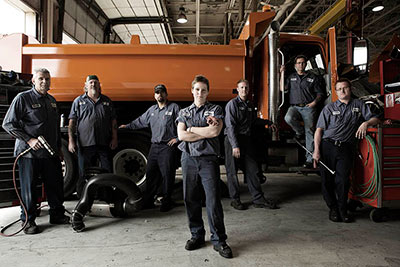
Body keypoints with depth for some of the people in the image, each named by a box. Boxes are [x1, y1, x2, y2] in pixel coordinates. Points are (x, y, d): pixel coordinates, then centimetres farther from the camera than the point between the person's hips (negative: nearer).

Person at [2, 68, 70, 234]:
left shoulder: (52, 100, 15)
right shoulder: (23, 98, -5)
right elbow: (8, 124, -8)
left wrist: (59, 148, 20)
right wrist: (29, 140, -16)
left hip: (50, 153, 6)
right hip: (29, 153, -6)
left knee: (56, 184, 11)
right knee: (29, 188, 3)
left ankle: (57, 215, 26)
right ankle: (28, 221, 18)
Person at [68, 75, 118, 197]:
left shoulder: (107, 101, 14)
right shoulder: (79, 101, 9)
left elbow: (113, 121, 14)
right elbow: (72, 122, 4)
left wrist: (114, 138, 5)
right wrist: (71, 140, -4)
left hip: (104, 143, 2)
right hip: (85, 144, -2)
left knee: (107, 173, 5)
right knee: (84, 175, 5)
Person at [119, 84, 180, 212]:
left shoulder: (174, 108, -1)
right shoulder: (152, 109, 17)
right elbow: (141, 121, 27)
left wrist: (177, 138, -9)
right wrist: (127, 126, 25)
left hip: (168, 147, -6)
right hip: (154, 146, 6)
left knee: (167, 174, -3)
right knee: (150, 173, 9)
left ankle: (166, 201, 9)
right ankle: (148, 199, 21)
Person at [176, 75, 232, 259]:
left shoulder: (215, 110, 7)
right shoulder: (184, 112, 14)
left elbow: (215, 131, -10)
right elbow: (181, 135, -1)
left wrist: (192, 129, -2)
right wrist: (206, 132, -5)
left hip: (208, 159, -3)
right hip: (189, 159, 3)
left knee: (213, 200, -5)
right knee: (191, 199, 7)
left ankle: (219, 240, 7)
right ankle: (197, 236, 22)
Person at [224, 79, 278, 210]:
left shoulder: (250, 104, 15)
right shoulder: (232, 104, -7)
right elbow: (230, 126, -15)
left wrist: (268, 122, 35)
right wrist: (235, 146, -23)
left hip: (247, 139, 6)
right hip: (233, 140, -6)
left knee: (252, 169, 6)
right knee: (232, 171, 2)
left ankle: (258, 198, 13)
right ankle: (235, 199, 15)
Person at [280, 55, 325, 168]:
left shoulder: (313, 78, 13)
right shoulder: (291, 77, 18)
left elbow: (320, 93, 12)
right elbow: (283, 89, 5)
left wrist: (315, 102, -9)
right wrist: (282, 73, 2)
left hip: (308, 108, -1)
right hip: (294, 107, 1)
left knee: (309, 132, -8)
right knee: (288, 118, -33)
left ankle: (309, 159, -3)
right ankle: (300, 132, -1)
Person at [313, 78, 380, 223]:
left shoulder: (359, 105, 17)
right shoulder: (329, 108, 11)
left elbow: (375, 119, 15)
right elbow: (319, 129, 4)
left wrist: (366, 123, -10)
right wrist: (316, 151, -5)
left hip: (346, 148, 0)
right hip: (327, 146, 0)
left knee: (343, 180, -8)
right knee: (327, 180, 0)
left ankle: (343, 210, 10)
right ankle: (333, 208, 17)